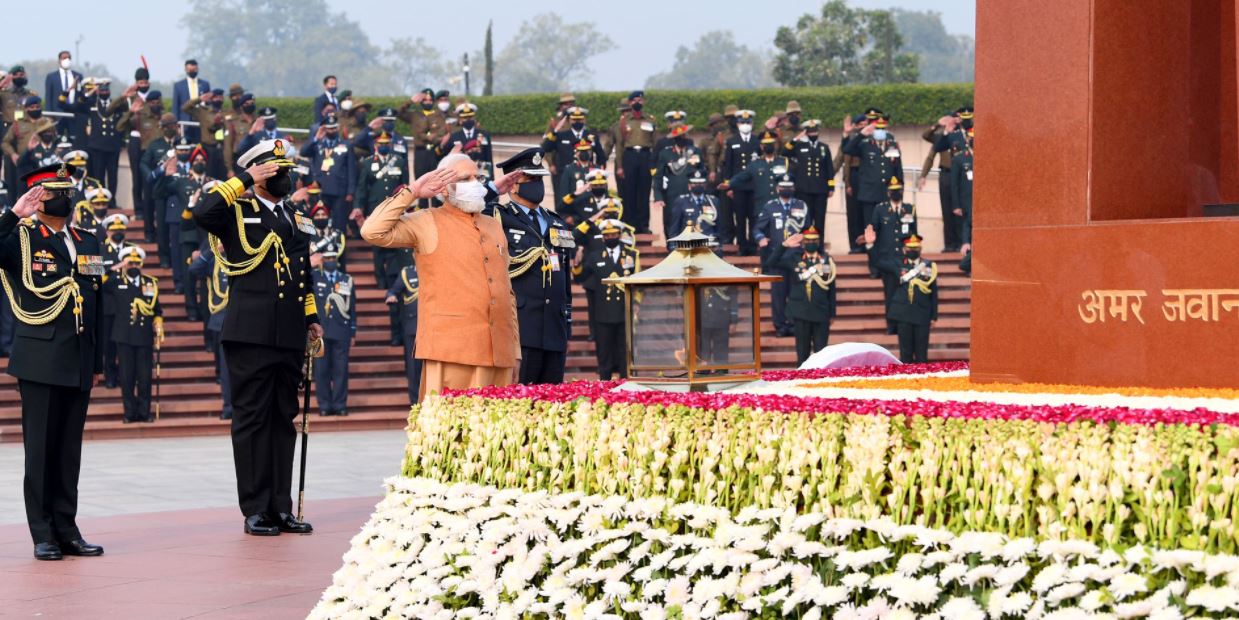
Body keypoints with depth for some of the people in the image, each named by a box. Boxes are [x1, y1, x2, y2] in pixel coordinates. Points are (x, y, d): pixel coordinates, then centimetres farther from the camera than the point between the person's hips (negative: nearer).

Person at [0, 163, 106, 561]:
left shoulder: (87, 243, 14)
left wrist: (96, 362, 14)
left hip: (79, 366, 5)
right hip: (40, 362, -5)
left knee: (69, 450, 8)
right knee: (40, 450, 0)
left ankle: (67, 531, 13)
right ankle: (43, 535, 5)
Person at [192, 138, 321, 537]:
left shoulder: (298, 221, 18)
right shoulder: (237, 212, 0)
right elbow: (203, 213, -22)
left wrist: (311, 319, 15)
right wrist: (246, 181, -15)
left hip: (290, 339, 6)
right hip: (250, 336, -6)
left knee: (284, 421, 9)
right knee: (252, 420, -2)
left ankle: (281, 508, 13)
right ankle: (255, 510, 2)